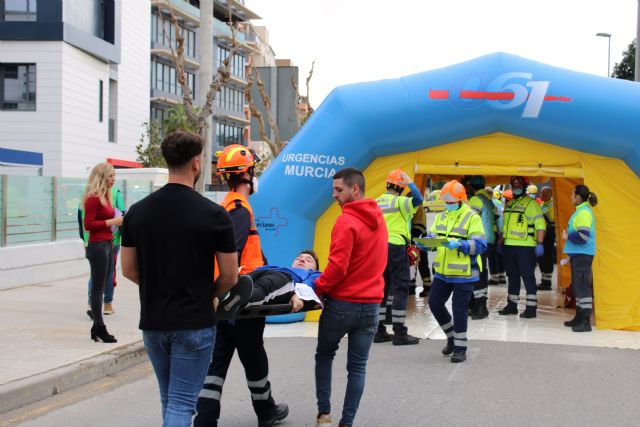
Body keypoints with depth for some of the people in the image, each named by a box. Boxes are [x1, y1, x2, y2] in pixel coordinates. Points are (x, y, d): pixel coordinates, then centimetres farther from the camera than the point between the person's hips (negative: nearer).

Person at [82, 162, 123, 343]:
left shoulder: (105, 196, 15)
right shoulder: (93, 198, -13)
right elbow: (88, 225, -17)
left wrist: (118, 222, 4)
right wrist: (112, 221, -17)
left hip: (108, 244, 9)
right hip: (98, 245, -9)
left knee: (101, 287, 12)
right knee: (98, 288, -4)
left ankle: (97, 329, 17)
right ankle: (99, 328, 1)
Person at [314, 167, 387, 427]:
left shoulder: (347, 222, -16)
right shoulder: (378, 218, 9)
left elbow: (338, 266, -20)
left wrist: (316, 288, -9)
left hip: (342, 303, -5)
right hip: (371, 305, 5)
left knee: (324, 356, 16)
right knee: (357, 366, 8)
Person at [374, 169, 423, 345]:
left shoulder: (376, 203, 12)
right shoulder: (399, 201, -9)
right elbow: (418, 200, -26)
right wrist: (409, 182, -16)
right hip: (396, 247, -7)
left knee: (382, 288, 12)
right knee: (400, 289, -2)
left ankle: (379, 331, 14)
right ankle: (399, 333, -4)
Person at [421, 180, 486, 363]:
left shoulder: (472, 218, -9)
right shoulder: (441, 217, 12)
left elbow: (480, 245, -16)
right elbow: (431, 237, 11)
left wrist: (459, 244, -30)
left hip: (463, 274, -7)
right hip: (442, 272, 7)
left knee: (459, 310, -1)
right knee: (434, 303, 9)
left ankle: (460, 348, 13)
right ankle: (452, 336, 31)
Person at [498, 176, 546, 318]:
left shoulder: (531, 203, -7)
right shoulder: (509, 204, 17)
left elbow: (540, 224, -12)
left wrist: (540, 243, -19)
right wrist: (501, 241, 22)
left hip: (526, 246, -7)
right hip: (509, 245, 8)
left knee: (528, 276, -5)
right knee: (512, 276, 14)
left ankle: (531, 308, -1)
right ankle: (512, 305, 23)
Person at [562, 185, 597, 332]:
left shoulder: (584, 212, -16)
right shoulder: (580, 211, 16)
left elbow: (583, 236, -24)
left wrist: (568, 237, -11)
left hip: (582, 254, -11)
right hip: (577, 254, 11)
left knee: (582, 287, -11)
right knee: (577, 287, 16)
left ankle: (586, 322, -11)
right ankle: (579, 317, 25)